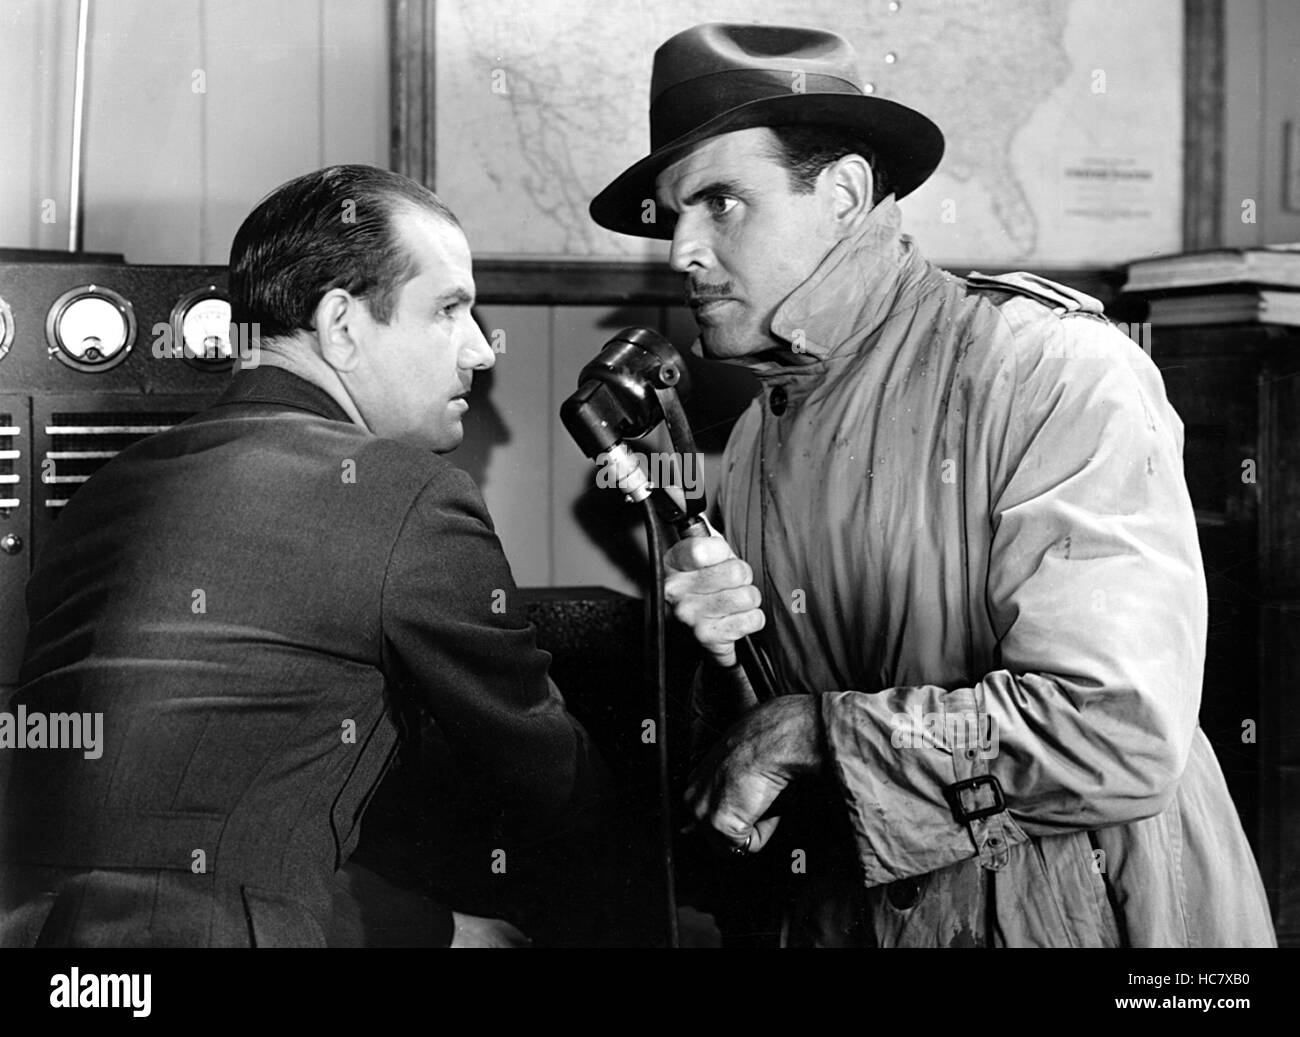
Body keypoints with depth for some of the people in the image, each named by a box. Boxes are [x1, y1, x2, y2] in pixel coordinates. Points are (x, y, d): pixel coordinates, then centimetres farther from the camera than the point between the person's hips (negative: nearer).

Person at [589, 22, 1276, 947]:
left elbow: (1120, 739, -27)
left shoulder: (1058, 373, -18)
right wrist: (726, 658, -12)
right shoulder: (755, 442, 3)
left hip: (1083, 909, -5)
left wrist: (813, 731, -20)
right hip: (855, 917, 6)